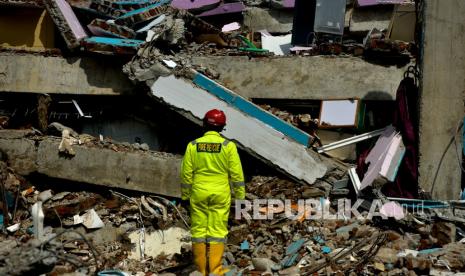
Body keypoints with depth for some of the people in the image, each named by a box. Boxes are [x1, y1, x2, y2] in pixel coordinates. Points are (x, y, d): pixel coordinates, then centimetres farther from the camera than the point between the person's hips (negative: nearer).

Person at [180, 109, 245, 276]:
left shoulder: (193, 145, -2)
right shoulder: (228, 146, -7)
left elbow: (186, 174, 1)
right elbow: (236, 174, -5)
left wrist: (185, 196, 11)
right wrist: (240, 195, 5)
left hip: (198, 194, 2)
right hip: (220, 194, -1)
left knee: (198, 230, 10)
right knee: (218, 230, 4)